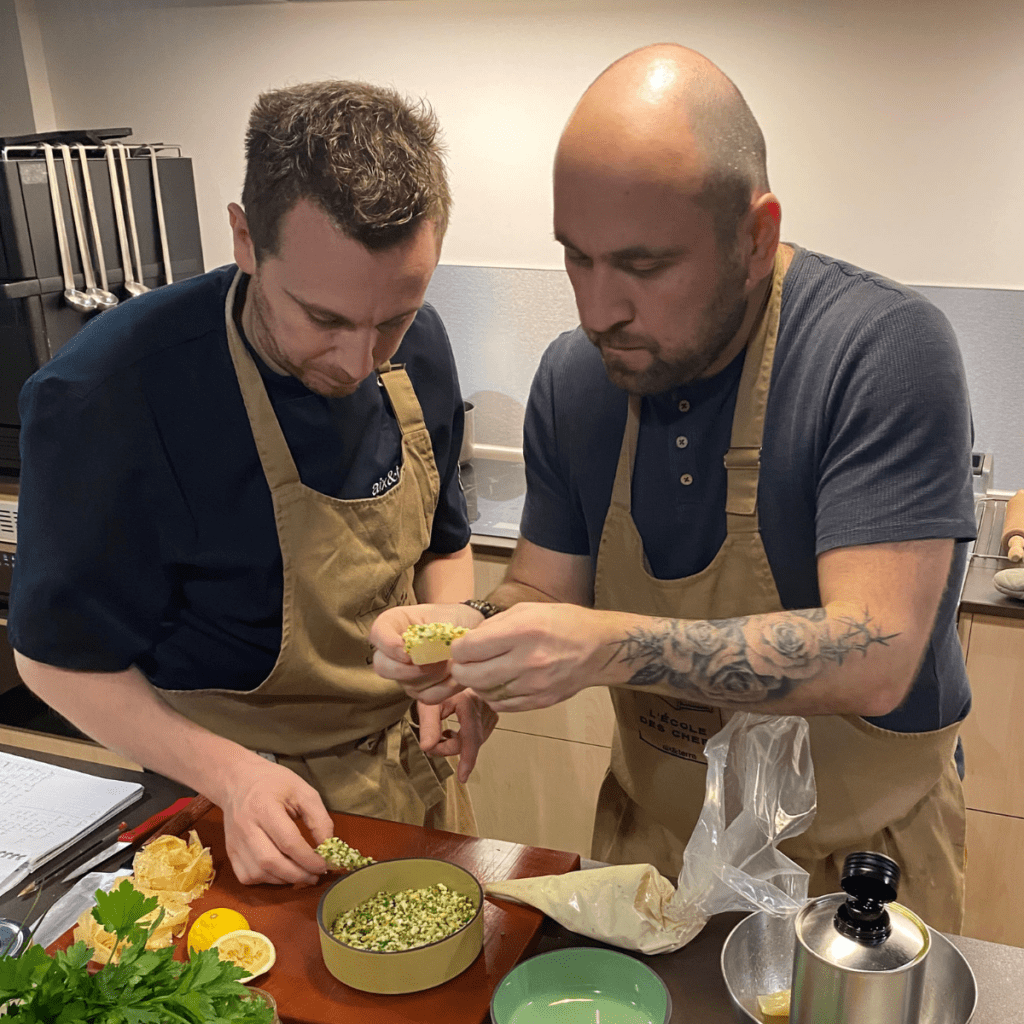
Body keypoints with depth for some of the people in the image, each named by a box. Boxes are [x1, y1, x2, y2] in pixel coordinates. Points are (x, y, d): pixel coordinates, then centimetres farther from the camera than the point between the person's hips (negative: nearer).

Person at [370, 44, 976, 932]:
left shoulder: (888, 350, -25)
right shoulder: (573, 378, -9)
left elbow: (873, 661, -30)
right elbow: (544, 595, -1)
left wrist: (616, 648, -39)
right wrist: (469, 630, -23)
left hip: (852, 860, -3)